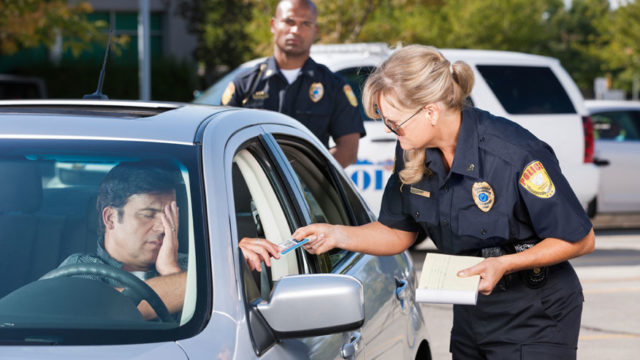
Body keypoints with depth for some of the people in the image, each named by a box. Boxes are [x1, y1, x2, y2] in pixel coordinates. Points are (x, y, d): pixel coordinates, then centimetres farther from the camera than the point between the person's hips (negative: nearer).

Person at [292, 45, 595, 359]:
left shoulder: (516, 155, -27)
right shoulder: (412, 153, -7)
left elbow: (580, 240, -18)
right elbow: (398, 233, 7)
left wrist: (504, 264, -26)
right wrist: (339, 235, -9)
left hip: (535, 320, -6)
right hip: (471, 315, 7)